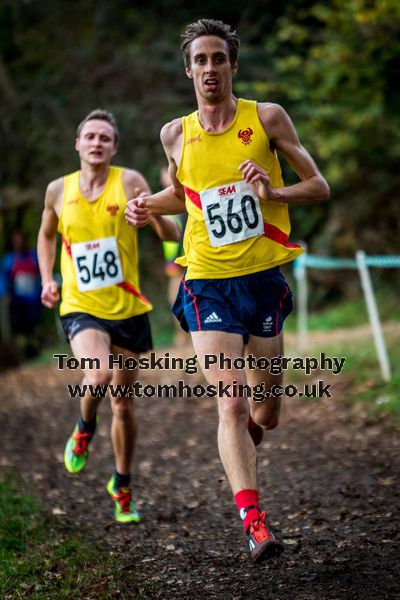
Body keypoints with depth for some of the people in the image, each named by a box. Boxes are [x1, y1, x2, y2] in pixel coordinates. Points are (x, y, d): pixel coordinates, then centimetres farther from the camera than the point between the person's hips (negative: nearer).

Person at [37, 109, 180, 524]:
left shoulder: (129, 182, -6)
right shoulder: (59, 190, 1)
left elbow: (171, 236, -9)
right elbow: (46, 235, 20)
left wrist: (153, 213, -30)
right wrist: (47, 280, 7)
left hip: (127, 309, 1)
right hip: (80, 308, -1)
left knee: (123, 405, 9)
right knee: (98, 376, -30)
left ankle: (122, 488, 31)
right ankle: (84, 428, 5)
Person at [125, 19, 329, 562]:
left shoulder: (267, 117, -2)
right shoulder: (176, 134, 5)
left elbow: (319, 187, 1)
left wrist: (273, 193, -18)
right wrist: (147, 208, 4)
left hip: (265, 278, 0)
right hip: (208, 284, 0)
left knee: (265, 412, 11)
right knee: (232, 403, -15)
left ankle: (241, 449, 46)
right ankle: (254, 522, -17)